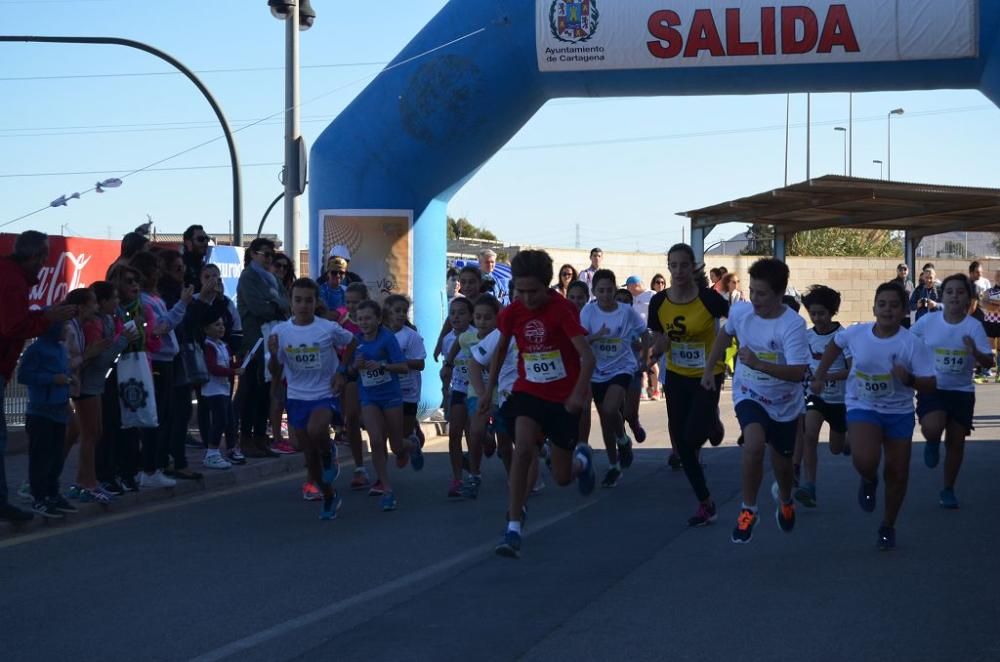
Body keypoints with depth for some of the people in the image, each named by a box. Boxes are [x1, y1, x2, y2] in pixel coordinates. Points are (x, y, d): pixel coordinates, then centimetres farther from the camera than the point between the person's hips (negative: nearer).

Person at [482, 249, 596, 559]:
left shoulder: (562, 309, -18)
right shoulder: (512, 312, -5)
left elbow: (587, 356, -24)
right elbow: (501, 350, 14)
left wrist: (579, 394, -36)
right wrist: (489, 390, 14)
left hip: (563, 399, -2)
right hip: (528, 392, 2)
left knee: (562, 477, 6)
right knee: (523, 448, -25)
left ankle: (582, 458, 44)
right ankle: (514, 527, -21)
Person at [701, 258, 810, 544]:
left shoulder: (792, 325, -27)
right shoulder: (740, 312, -13)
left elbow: (798, 372, -35)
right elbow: (725, 334, 11)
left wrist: (758, 364, -44)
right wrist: (709, 368, 13)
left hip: (784, 404, -1)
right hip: (749, 395, 1)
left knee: (782, 462, 16)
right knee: (754, 445, -28)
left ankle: (785, 502, 51)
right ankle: (748, 509, -10)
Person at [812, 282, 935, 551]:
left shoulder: (913, 344, -18)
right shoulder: (855, 334, -12)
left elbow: (929, 385, -16)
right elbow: (835, 345, 12)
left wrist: (909, 379, -35)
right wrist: (819, 376, 13)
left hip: (899, 412, 1)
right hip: (863, 407, 0)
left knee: (898, 474, 6)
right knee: (866, 460, -27)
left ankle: (888, 527, 31)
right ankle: (869, 481, 12)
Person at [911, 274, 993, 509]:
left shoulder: (973, 326, -10)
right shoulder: (927, 321, -8)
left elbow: (989, 362, -15)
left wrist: (975, 352, -34)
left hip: (961, 392, 1)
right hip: (932, 388, -1)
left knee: (956, 442, 6)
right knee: (931, 429, -26)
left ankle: (948, 490, 26)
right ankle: (933, 444, 12)